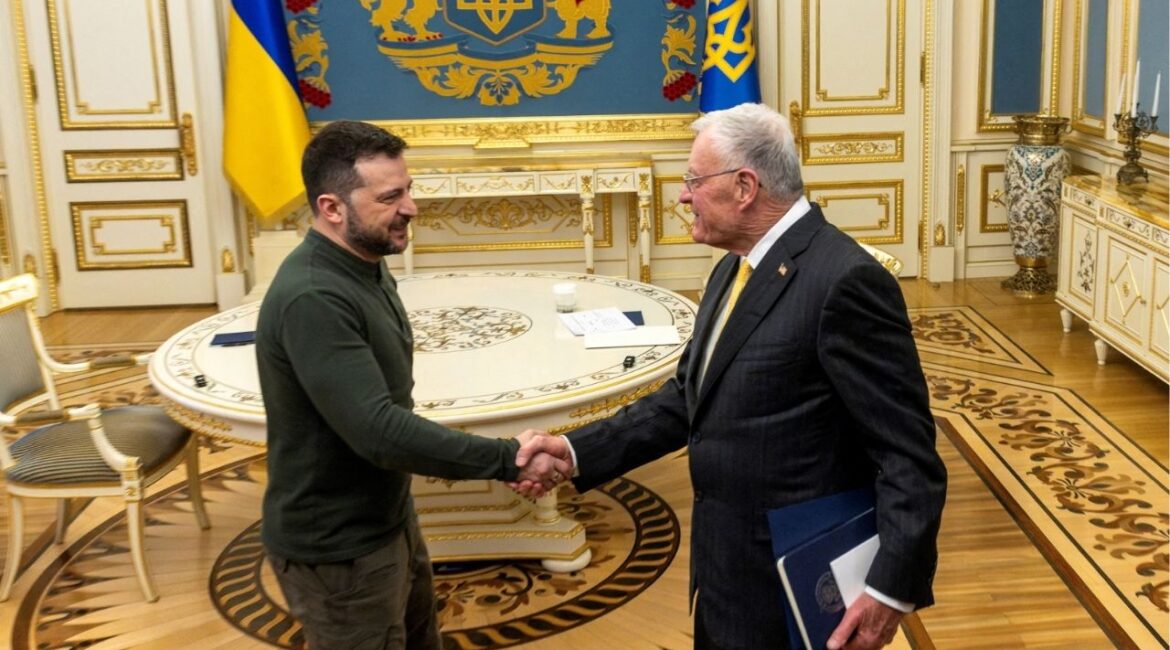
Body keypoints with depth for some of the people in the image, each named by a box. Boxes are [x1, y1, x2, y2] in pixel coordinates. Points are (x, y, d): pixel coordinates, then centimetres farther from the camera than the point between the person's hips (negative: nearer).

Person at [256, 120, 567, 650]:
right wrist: (507, 459, -31)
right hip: (337, 548, -9)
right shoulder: (312, 298, -28)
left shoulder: (365, 268, 4)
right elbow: (378, 430, -34)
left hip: (386, 519, 9)